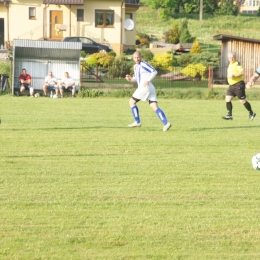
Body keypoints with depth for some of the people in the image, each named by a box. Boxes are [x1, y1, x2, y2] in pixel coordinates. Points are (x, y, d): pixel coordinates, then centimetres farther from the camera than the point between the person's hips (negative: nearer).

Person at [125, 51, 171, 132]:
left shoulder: (144, 64, -6)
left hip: (145, 87, -9)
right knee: (155, 107, -3)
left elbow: (154, 71, -14)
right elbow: (136, 78, 31)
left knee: (131, 102, 5)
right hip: (150, 89, 9)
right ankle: (166, 123, -18)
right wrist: (130, 79, 11)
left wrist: (148, 80, -22)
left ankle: (137, 122, 6)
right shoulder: (136, 66, 22)